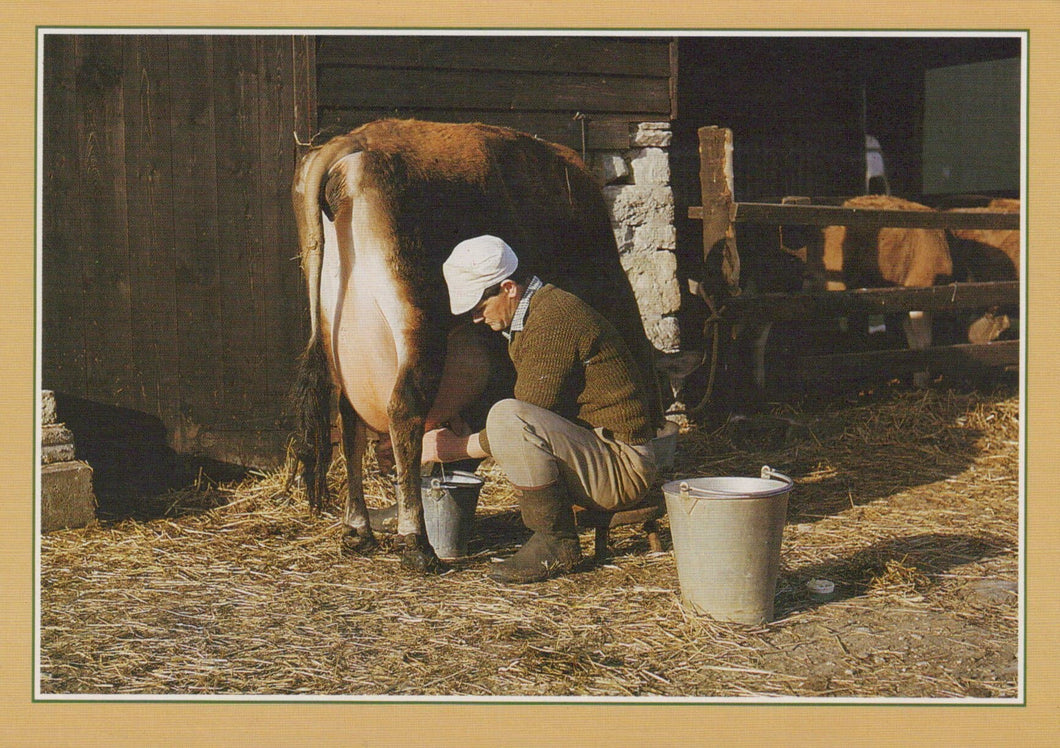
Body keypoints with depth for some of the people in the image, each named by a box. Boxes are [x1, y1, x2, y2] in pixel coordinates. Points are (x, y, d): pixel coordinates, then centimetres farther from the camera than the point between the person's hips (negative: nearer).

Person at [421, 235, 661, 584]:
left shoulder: (553, 321, -19)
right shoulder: (529, 315, 12)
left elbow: (526, 419, -19)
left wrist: (458, 448, -8)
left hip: (623, 468, -11)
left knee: (507, 418, -29)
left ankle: (556, 544, -16)